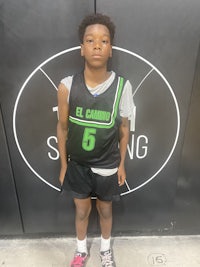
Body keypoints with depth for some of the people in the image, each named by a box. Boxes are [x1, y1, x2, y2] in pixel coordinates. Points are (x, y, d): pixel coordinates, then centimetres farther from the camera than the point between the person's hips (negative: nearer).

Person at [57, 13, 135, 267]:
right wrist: (63, 165, 2)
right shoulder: (66, 86, -16)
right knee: (82, 210, 23)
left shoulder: (122, 86, -16)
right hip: (77, 165, 0)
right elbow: (63, 127, -5)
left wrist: (122, 164, 3)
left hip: (107, 166, 0)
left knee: (105, 210, 23)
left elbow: (124, 127, -4)